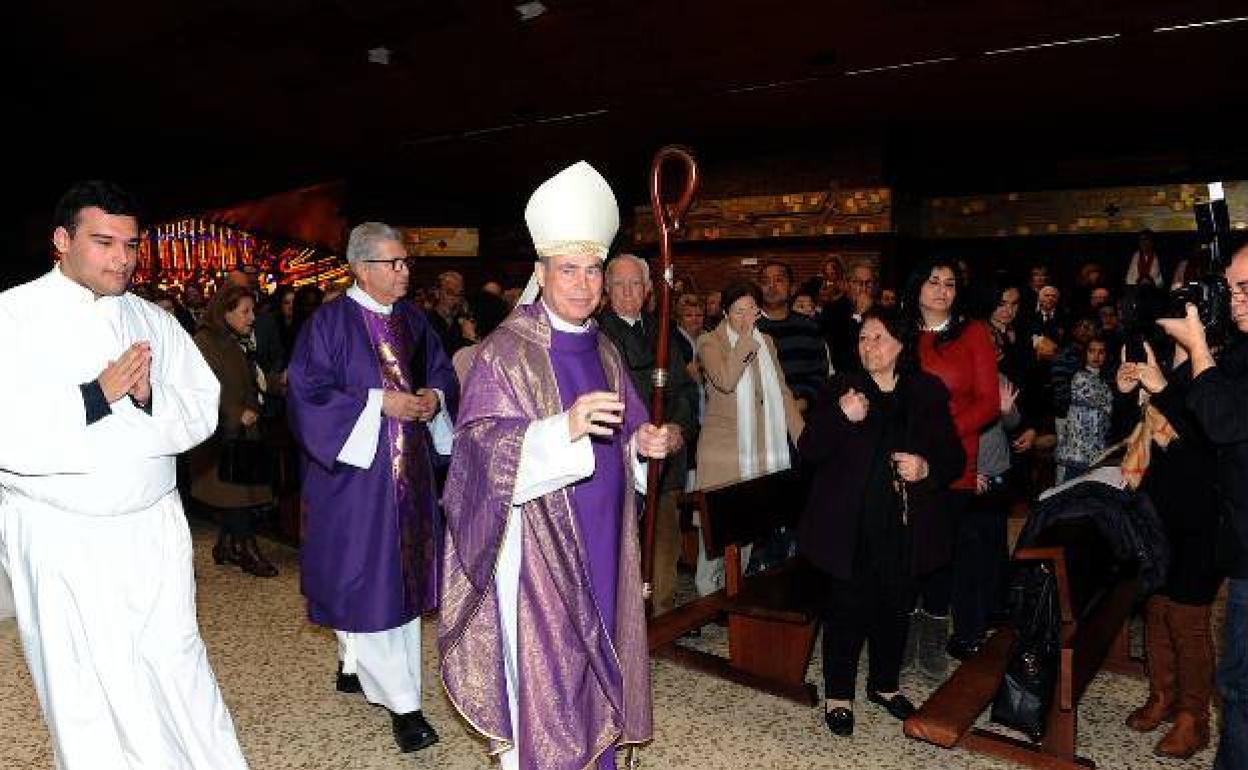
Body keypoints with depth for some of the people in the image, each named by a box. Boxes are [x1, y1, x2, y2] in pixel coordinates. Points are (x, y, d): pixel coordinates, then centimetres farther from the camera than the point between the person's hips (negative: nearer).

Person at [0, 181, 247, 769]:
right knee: (85, 687, 6)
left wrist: (149, 396, -13)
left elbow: (202, 410, 5)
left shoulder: (154, 320, 8)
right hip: (60, 538, -3)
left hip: (154, 528, 3)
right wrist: (97, 395, -18)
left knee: (177, 665, 11)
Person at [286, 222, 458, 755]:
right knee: (365, 581, -4)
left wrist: (434, 399, -7)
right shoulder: (329, 323, -9)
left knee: (400, 575, 13)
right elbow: (308, 393, -14)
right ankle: (401, 702, 3)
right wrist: (380, 402, -19)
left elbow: (442, 374, 16)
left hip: (409, 471, 7)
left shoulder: (412, 320, 9)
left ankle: (354, 667, 34)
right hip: (357, 472, -6)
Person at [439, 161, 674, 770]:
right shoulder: (504, 351, -11)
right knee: (540, 669, 1)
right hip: (537, 543, -6)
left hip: (599, 542, 7)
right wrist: (565, 427, -34)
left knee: (593, 661, 16)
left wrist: (644, 441, -5)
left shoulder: (604, 351, 9)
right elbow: (482, 445, -19)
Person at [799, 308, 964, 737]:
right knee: (847, 608, 3)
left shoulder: (928, 392, 5)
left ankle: (885, 683, 37)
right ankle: (838, 694, 21)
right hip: (850, 527, -2)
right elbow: (809, 450, -8)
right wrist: (841, 417, -24)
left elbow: (954, 457, 7)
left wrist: (927, 469, -15)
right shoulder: (842, 388, -1)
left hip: (904, 527, 3)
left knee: (895, 608, 15)